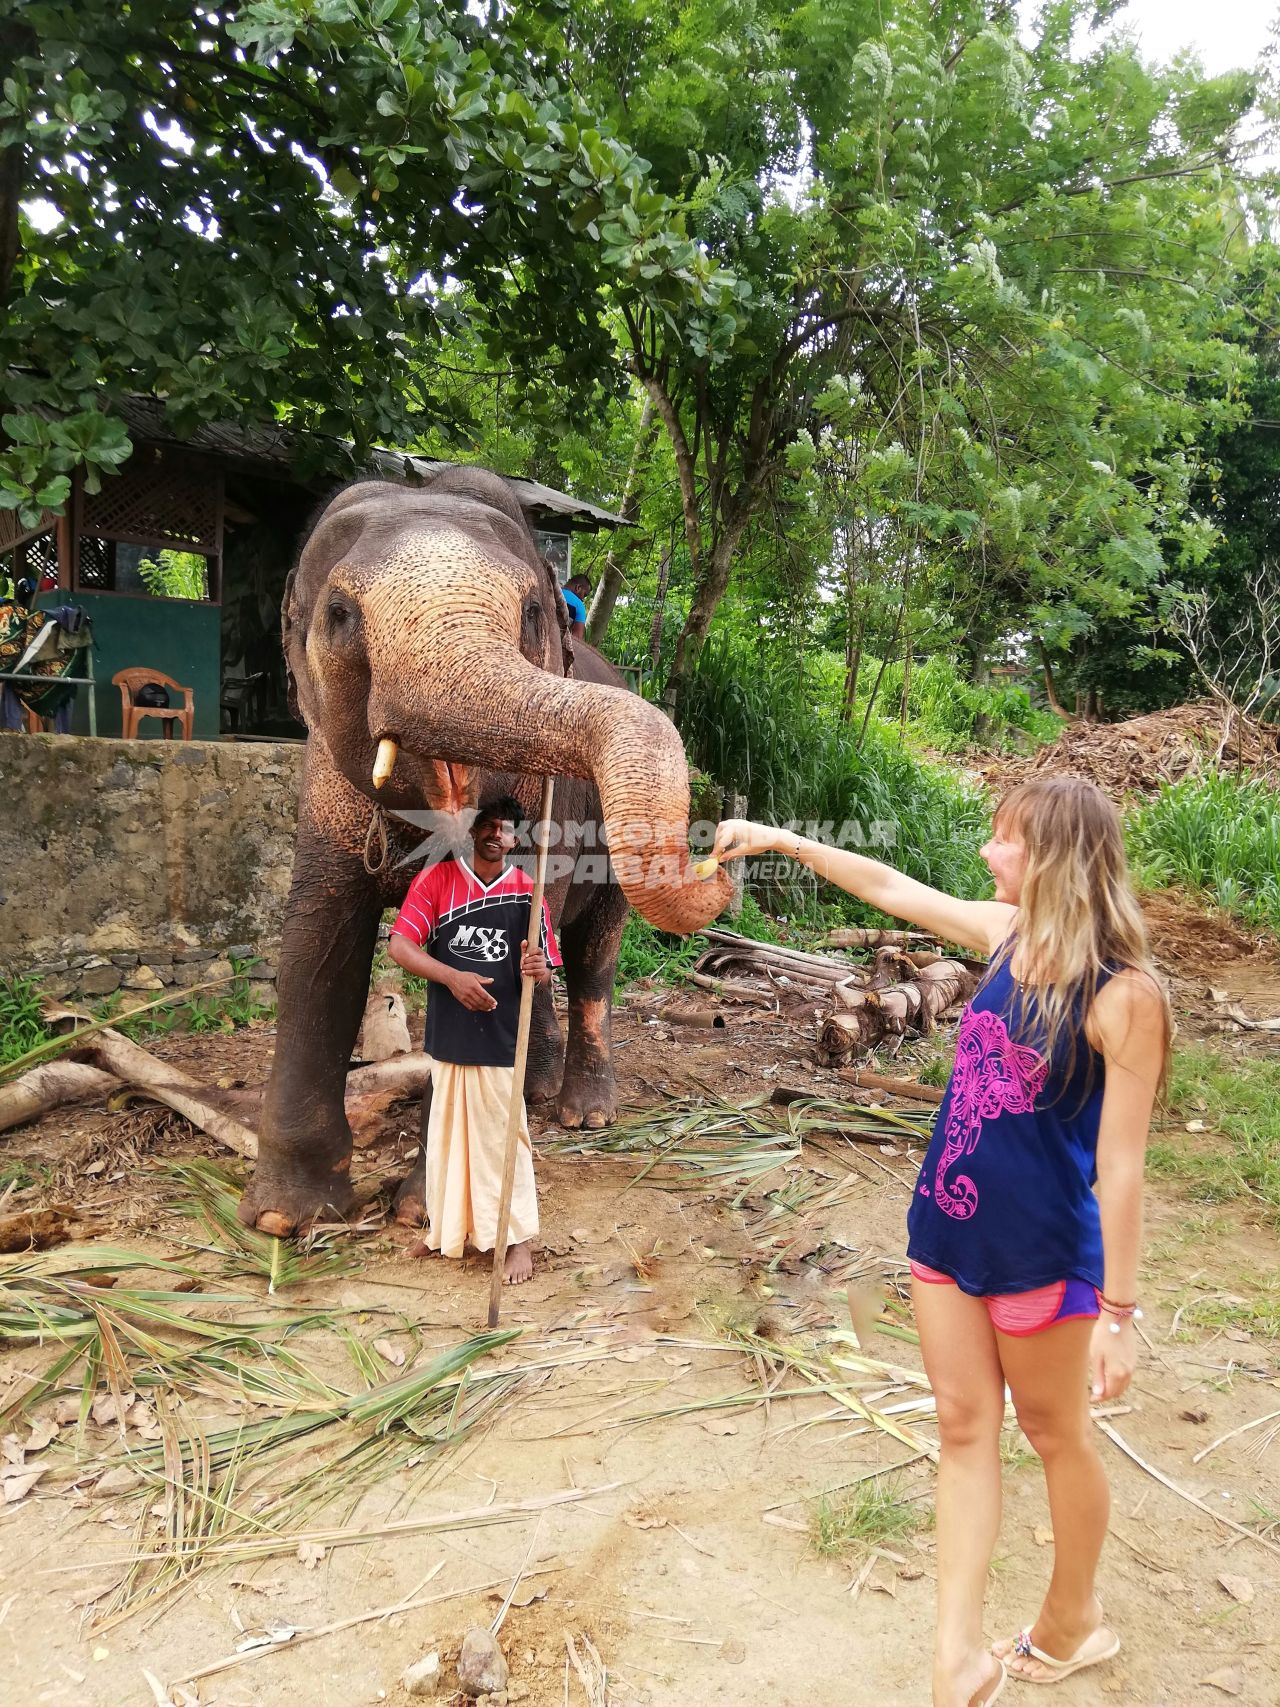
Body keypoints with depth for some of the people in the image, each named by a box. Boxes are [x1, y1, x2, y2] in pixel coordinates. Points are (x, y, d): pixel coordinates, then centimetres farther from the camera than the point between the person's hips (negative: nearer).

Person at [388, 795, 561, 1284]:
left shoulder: (526, 891, 0)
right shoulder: (436, 879, 0)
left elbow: (544, 971, 2)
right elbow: (399, 946, -7)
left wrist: (535, 968, -23)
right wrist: (453, 976, -20)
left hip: (502, 1036, -2)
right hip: (448, 1033, 2)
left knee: (503, 1134, 1)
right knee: (448, 1130, 14)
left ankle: (517, 1237, 14)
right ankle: (449, 1226, 31)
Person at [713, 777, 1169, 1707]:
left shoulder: (1122, 992, -21)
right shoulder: (1008, 936, -2)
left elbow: (1120, 1166, -18)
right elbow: (888, 885, 10)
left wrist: (1120, 1311, -13)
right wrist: (782, 839, 15)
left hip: (1040, 1254, -6)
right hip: (946, 1232, 6)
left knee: (1056, 1435, 16)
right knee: (965, 1429, 12)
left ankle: (1074, 1623, 41)